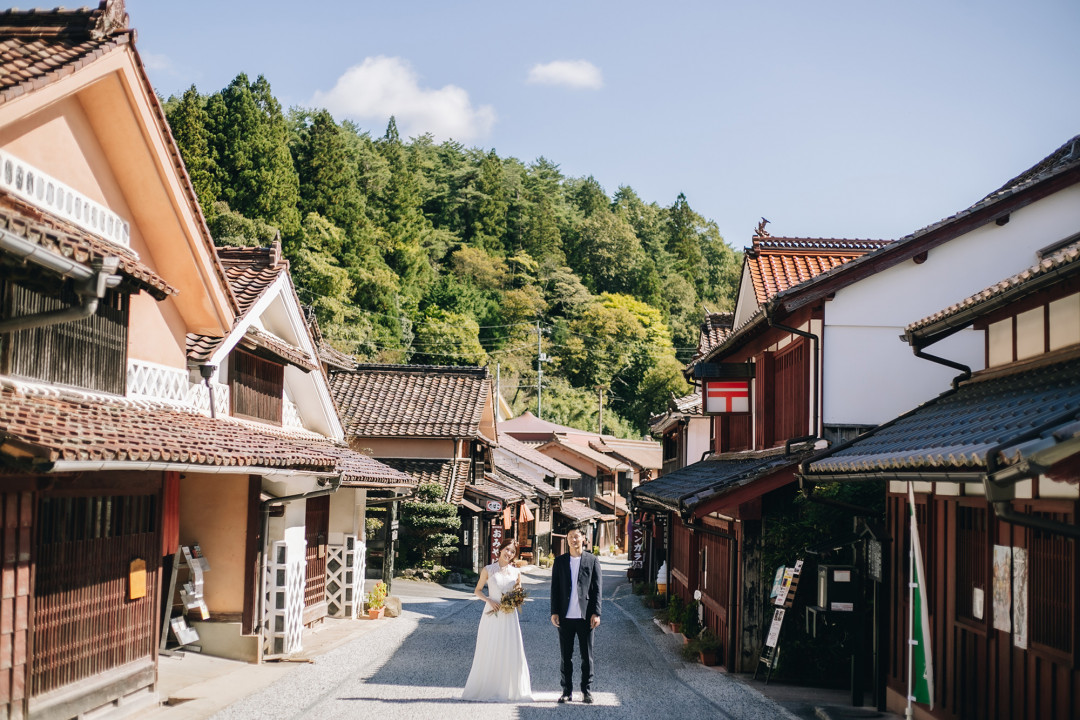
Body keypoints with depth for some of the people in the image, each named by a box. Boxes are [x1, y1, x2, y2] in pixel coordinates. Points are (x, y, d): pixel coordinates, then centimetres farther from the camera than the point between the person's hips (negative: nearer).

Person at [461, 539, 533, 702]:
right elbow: (477, 591, 6)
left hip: (509, 616, 2)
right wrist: (489, 600, -10)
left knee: (511, 652, -1)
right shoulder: (488, 570, 1)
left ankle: (510, 691, 7)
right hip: (492, 615, -2)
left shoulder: (516, 573, 6)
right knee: (489, 652, 1)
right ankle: (487, 688, 9)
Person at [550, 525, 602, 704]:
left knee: (587, 655, 4)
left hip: (585, 616, -1)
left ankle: (587, 690, 13)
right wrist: (554, 612, 0)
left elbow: (598, 588, 2)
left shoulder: (592, 560, 4)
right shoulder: (560, 561, 7)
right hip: (565, 616, 1)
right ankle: (567, 691, 14)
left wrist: (596, 613, -5)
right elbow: (554, 588, 7)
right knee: (566, 656, 6)